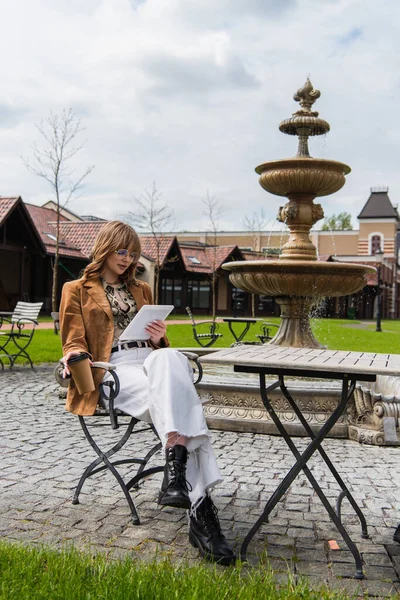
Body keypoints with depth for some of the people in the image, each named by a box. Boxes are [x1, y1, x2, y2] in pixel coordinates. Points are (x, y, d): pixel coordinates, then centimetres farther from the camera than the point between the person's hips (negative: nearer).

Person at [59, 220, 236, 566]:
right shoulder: (77, 291, 17)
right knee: (174, 395, -37)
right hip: (113, 368, -4)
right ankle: (201, 505, -49)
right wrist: (74, 357, -16)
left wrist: (159, 337, 2)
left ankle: (176, 473, -50)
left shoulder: (142, 290, 29)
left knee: (167, 358, -38)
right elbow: (75, 342, 9)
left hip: (152, 358, 4)